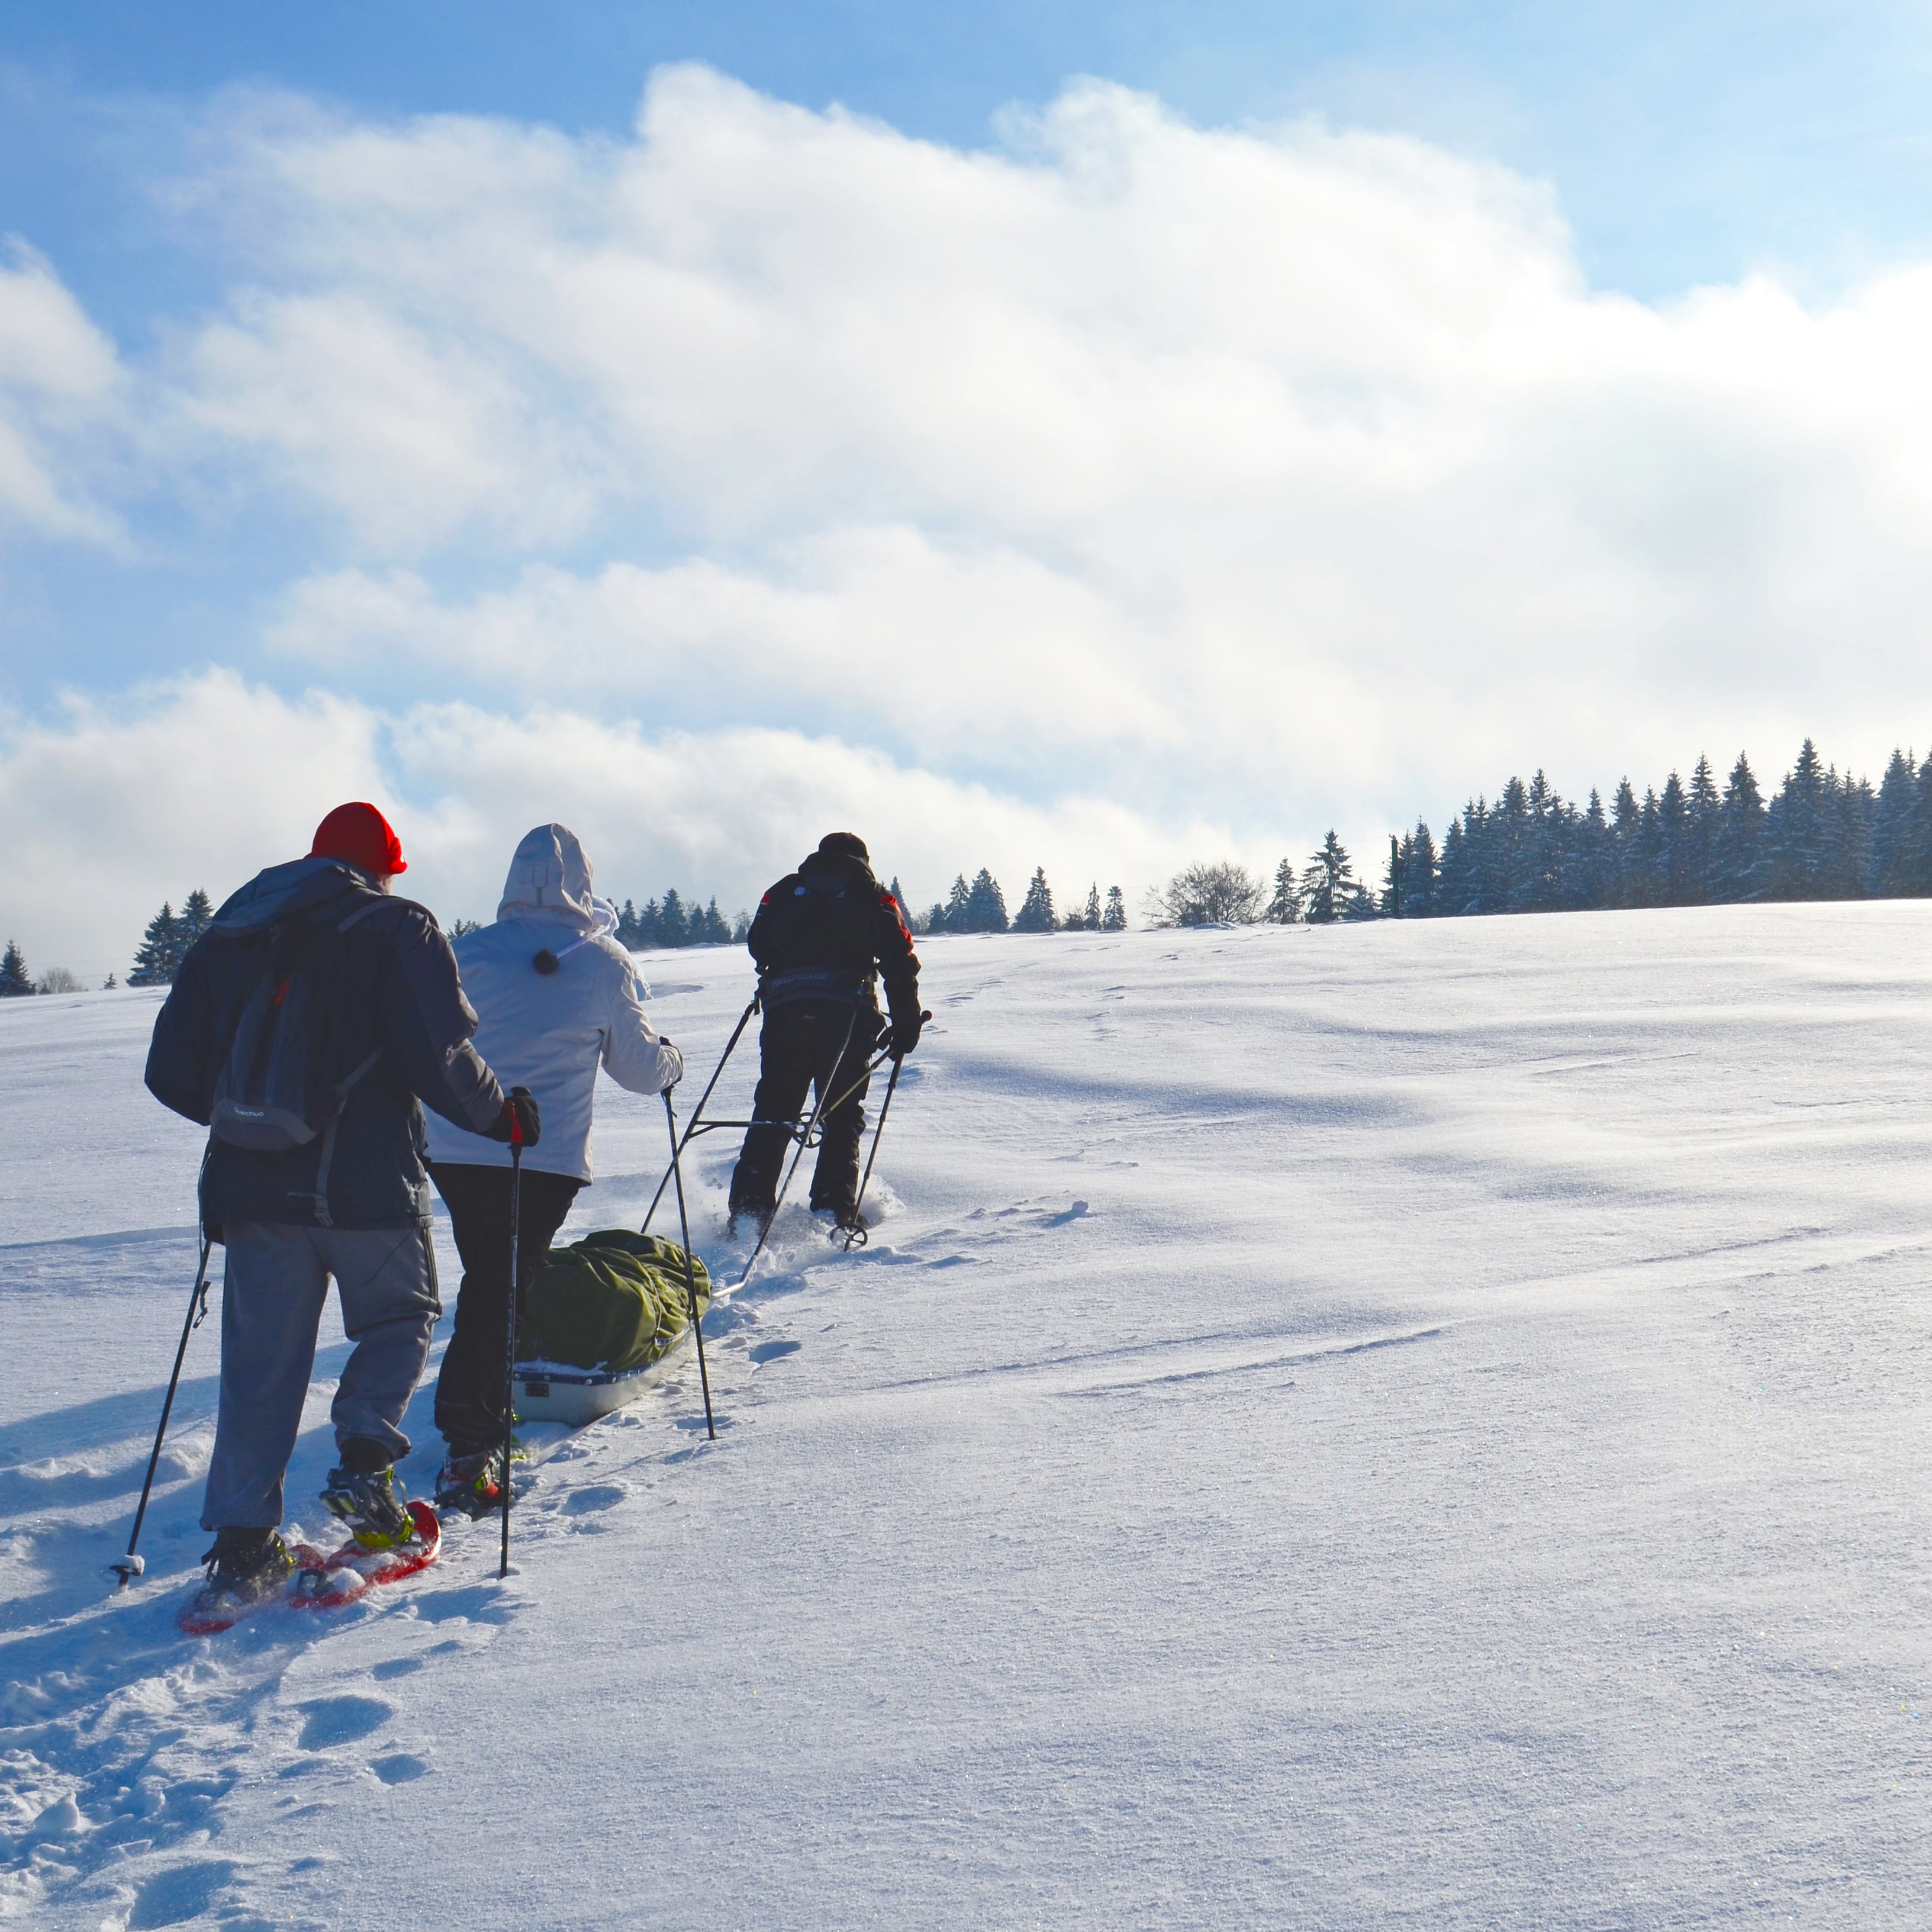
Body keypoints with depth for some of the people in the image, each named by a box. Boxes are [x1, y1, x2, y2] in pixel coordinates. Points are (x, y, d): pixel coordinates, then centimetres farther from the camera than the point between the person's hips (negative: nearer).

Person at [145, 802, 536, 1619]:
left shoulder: (227, 937, 13)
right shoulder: (398, 929, -1)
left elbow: (171, 1073, 13)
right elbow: (438, 1061, -12)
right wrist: (505, 1113, 4)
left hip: (252, 1186, 4)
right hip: (367, 1186, -4)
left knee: (260, 1364, 9)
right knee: (401, 1318, 18)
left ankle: (242, 1546, 6)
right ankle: (364, 1463, -1)